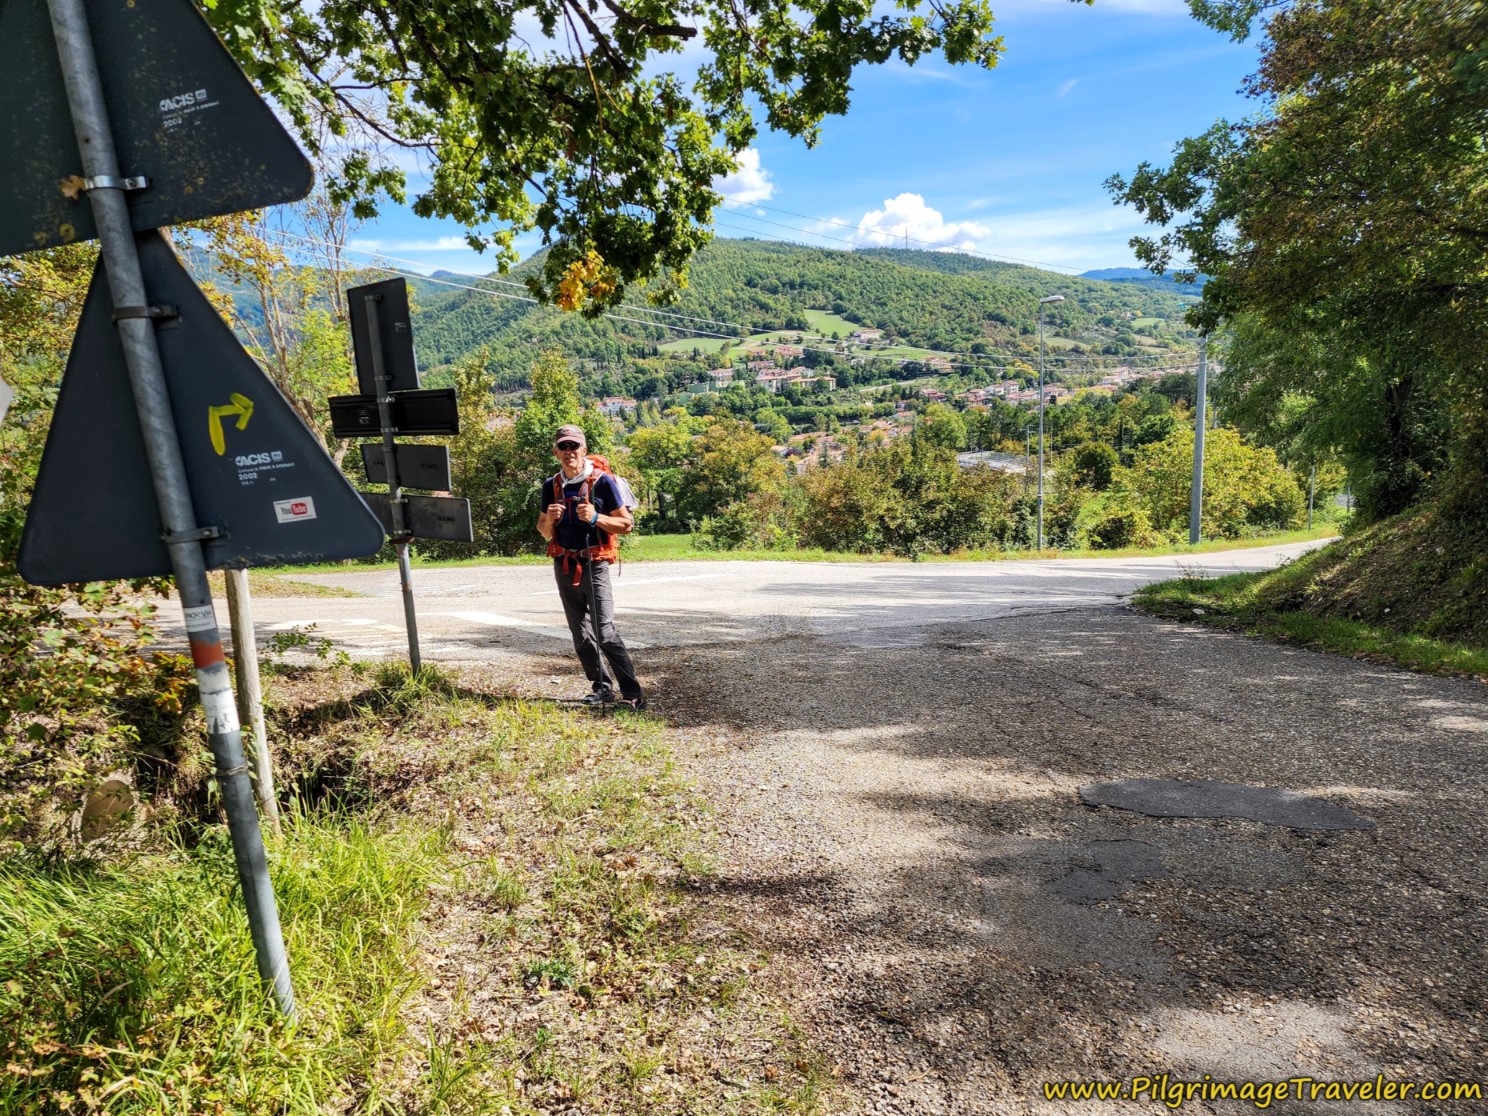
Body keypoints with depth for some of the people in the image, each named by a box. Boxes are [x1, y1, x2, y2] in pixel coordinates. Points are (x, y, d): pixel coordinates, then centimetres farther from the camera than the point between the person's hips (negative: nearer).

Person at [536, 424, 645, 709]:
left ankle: (633, 694, -8)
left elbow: (627, 524, -6)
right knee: (581, 634, 10)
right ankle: (601, 688, 22)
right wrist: (550, 518, -8)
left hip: (594, 565, -5)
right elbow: (544, 532, 15)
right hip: (563, 566, 6)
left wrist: (595, 518, -22)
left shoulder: (602, 480, -7)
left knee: (605, 632, -13)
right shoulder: (551, 485, 8)